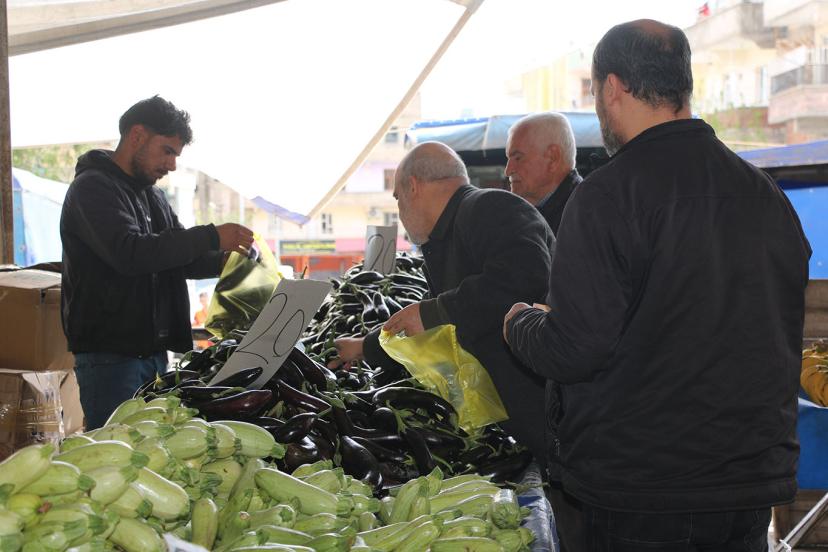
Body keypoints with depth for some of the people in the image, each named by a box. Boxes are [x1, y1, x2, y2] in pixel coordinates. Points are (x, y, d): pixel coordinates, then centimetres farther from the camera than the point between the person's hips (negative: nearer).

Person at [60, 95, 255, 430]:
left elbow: (180, 260, 21)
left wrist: (226, 259, 1)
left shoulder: (152, 195, 18)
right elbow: (130, 253, -25)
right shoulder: (93, 187, -10)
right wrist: (211, 237, -25)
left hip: (154, 350, 9)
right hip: (109, 354, -8)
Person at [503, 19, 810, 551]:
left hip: (640, 494, -6)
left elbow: (574, 351, -19)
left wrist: (519, 322, 2)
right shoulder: (768, 194, 4)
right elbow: (784, 336, 12)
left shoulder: (609, 193, -16)